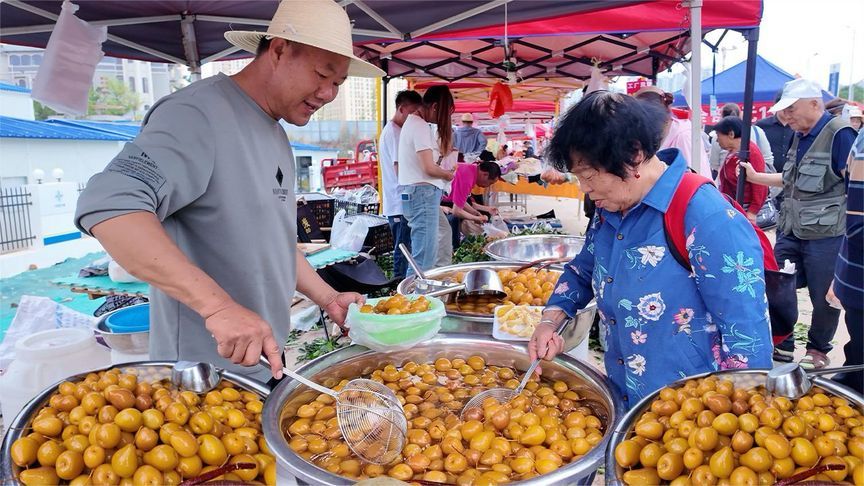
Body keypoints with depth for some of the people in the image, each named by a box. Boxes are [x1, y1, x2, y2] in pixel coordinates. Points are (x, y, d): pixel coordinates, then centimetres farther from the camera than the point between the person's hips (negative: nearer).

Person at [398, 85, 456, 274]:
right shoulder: (421, 127, -14)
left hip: (417, 193, 10)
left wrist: (444, 152, 3)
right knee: (424, 257, -9)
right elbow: (429, 168, -18)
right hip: (422, 193, -10)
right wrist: (448, 174, 1)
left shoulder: (413, 122, 18)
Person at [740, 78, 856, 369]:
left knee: (824, 295, 7)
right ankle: (782, 346, 27)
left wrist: (851, 234, -19)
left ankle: (818, 350, 26)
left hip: (824, 234, -8)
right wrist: (755, 176, 16)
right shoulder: (799, 136, 12)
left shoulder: (839, 134, -13)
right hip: (791, 230, 8)